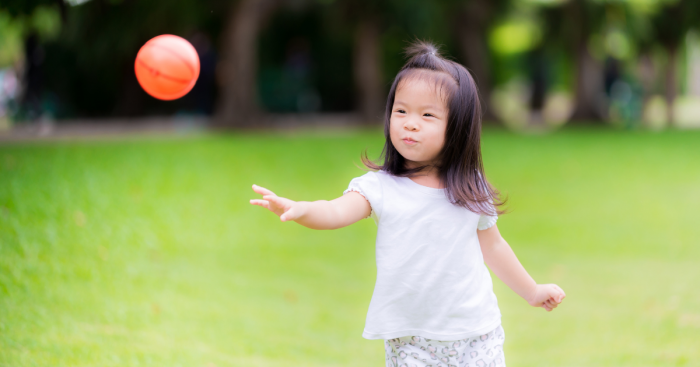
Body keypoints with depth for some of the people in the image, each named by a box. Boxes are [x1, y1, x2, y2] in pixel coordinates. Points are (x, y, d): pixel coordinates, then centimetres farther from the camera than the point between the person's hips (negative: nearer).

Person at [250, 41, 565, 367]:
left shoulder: (470, 192, 1)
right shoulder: (380, 188, -7)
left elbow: (492, 247, 16)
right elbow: (338, 211, -25)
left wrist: (532, 292, 27)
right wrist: (299, 209, -47)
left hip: (476, 338, 2)